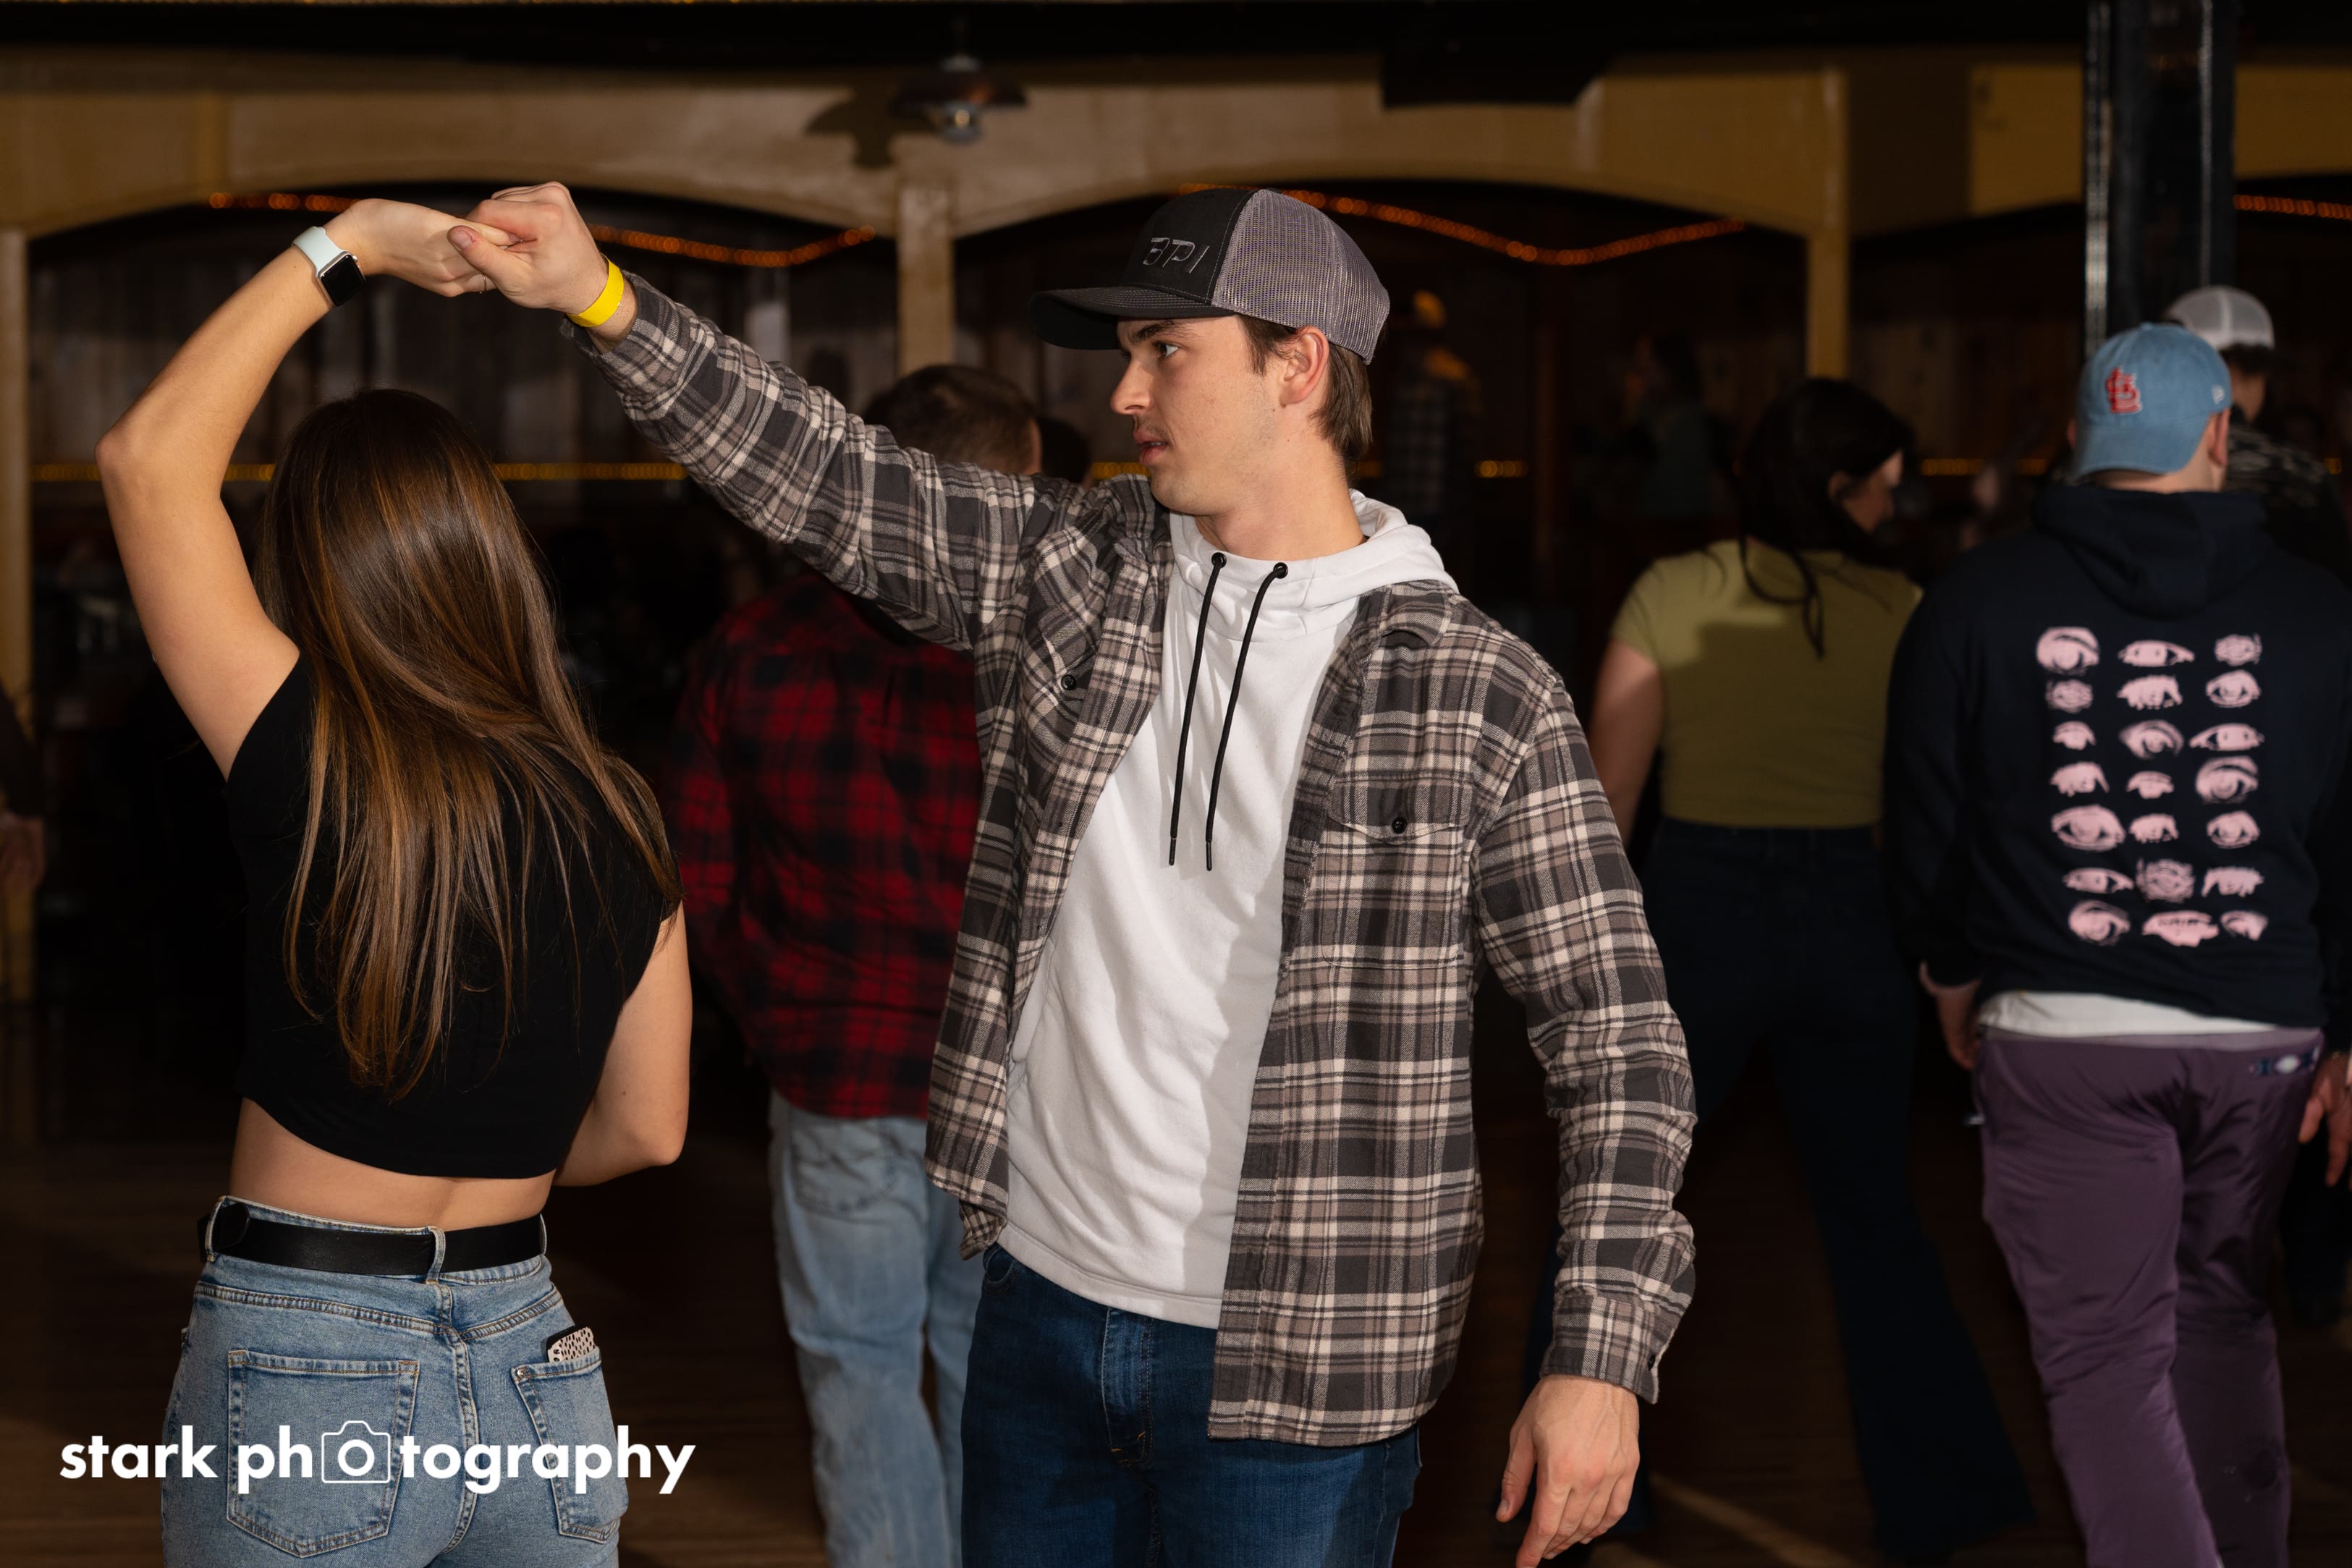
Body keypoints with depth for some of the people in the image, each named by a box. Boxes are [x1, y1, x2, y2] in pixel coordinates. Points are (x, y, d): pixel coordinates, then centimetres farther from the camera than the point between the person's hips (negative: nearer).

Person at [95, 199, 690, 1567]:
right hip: (538, 1362, 4)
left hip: (304, 1374, -3)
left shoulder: (321, 777, -14)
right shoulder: (619, 817, -1)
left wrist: (342, 249, -2)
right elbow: (647, 1128, 8)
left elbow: (150, 461, -7)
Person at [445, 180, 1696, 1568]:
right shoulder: (1073, 573, 5)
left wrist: (1602, 1358, -15)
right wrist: (601, 298, -11)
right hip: (1044, 1301, 5)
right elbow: (821, 474, 2)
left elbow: (1620, 1034, -8)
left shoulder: (1482, 698, -9)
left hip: (1287, 1361, -5)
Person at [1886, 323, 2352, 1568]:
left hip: (2060, 1033, -2)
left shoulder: (1979, 600, -1)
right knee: (2224, 1311, 22)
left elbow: (1922, 817, 6)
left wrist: (1952, 973, 21)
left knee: (2105, 1355, 0)